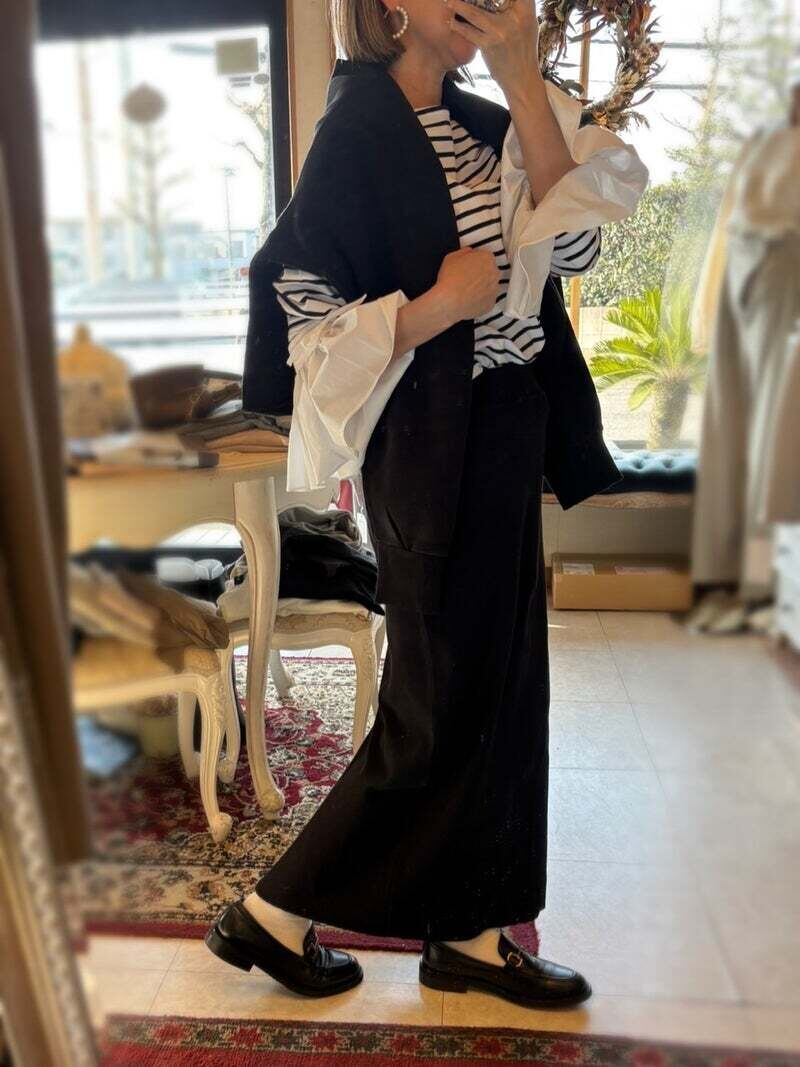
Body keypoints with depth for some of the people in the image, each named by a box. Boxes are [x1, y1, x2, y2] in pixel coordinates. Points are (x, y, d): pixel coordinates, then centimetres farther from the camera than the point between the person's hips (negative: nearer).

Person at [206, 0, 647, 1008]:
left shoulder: (478, 123, 12)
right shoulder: (357, 131, -10)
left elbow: (570, 242, -1)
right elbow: (302, 316, -13)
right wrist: (441, 304, -17)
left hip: (505, 433, 8)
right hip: (430, 443, -8)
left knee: (501, 680, 11)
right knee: (442, 703, 0)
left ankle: (467, 931, 28)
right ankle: (273, 911, 20)